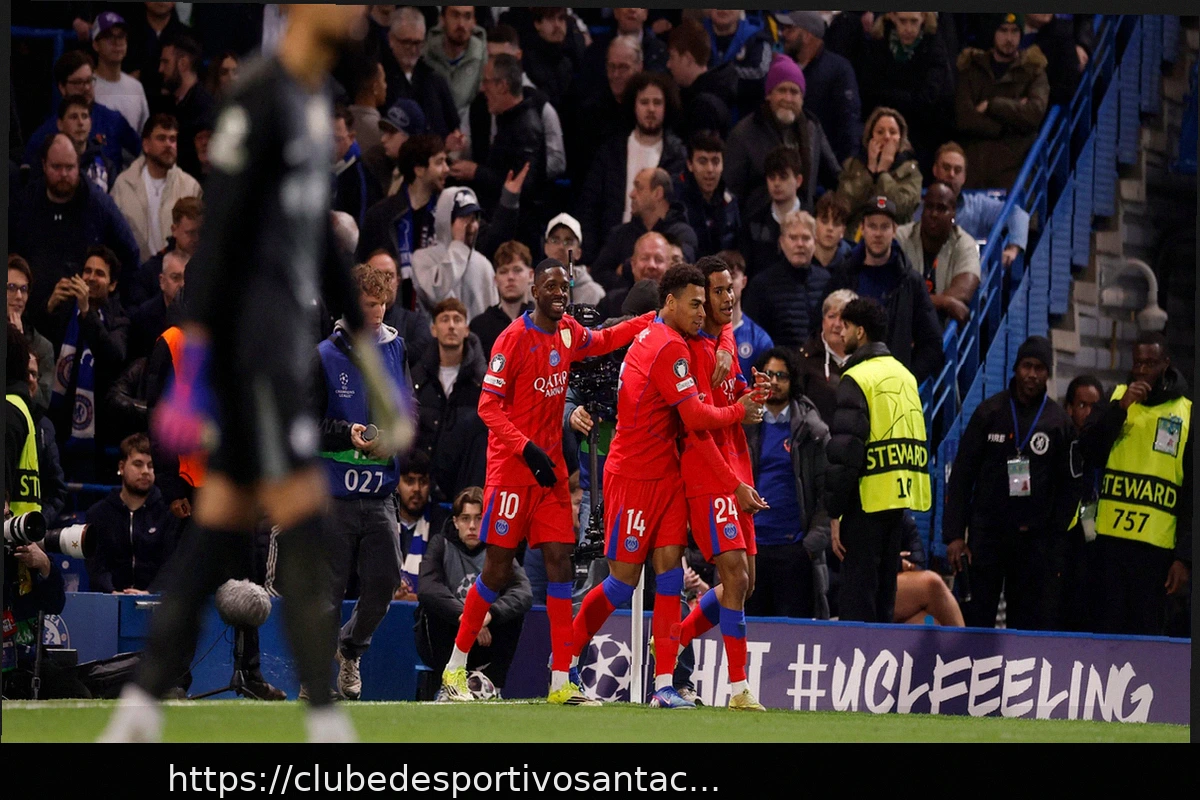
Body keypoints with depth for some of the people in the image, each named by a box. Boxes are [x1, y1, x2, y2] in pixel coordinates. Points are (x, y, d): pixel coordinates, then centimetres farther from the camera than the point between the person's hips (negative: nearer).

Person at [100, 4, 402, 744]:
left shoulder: (318, 105, 16)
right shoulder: (260, 103, -13)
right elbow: (220, 239, -16)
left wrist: (365, 343, 26)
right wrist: (193, 368, -19)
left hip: (290, 346, 9)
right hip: (253, 343, -9)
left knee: (221, 530, 8)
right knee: (302, 521, -10)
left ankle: (139, 713, 10)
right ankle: (327, 725, -11)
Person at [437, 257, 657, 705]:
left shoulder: (568, 333, 7)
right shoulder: (515, 337, -12)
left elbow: (603, 341, 31)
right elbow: (488, 406, -14)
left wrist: (654, 320, 22)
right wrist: (526, 448, -24)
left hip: (550, 468, 6)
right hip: (511, 467, -6)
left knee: (560, 562, -2)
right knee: (498, 569, -4)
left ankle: (561, 682, -4)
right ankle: (456, 666, 11)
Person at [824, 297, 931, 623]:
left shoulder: (857, 379, -8)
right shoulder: (905, 376, 16)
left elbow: (845, 452, -15)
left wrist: (834, 513, -13)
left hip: (868, 499, -8)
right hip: (902, 498, 8)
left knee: (855, 602, -6)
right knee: (884, 600, 14)